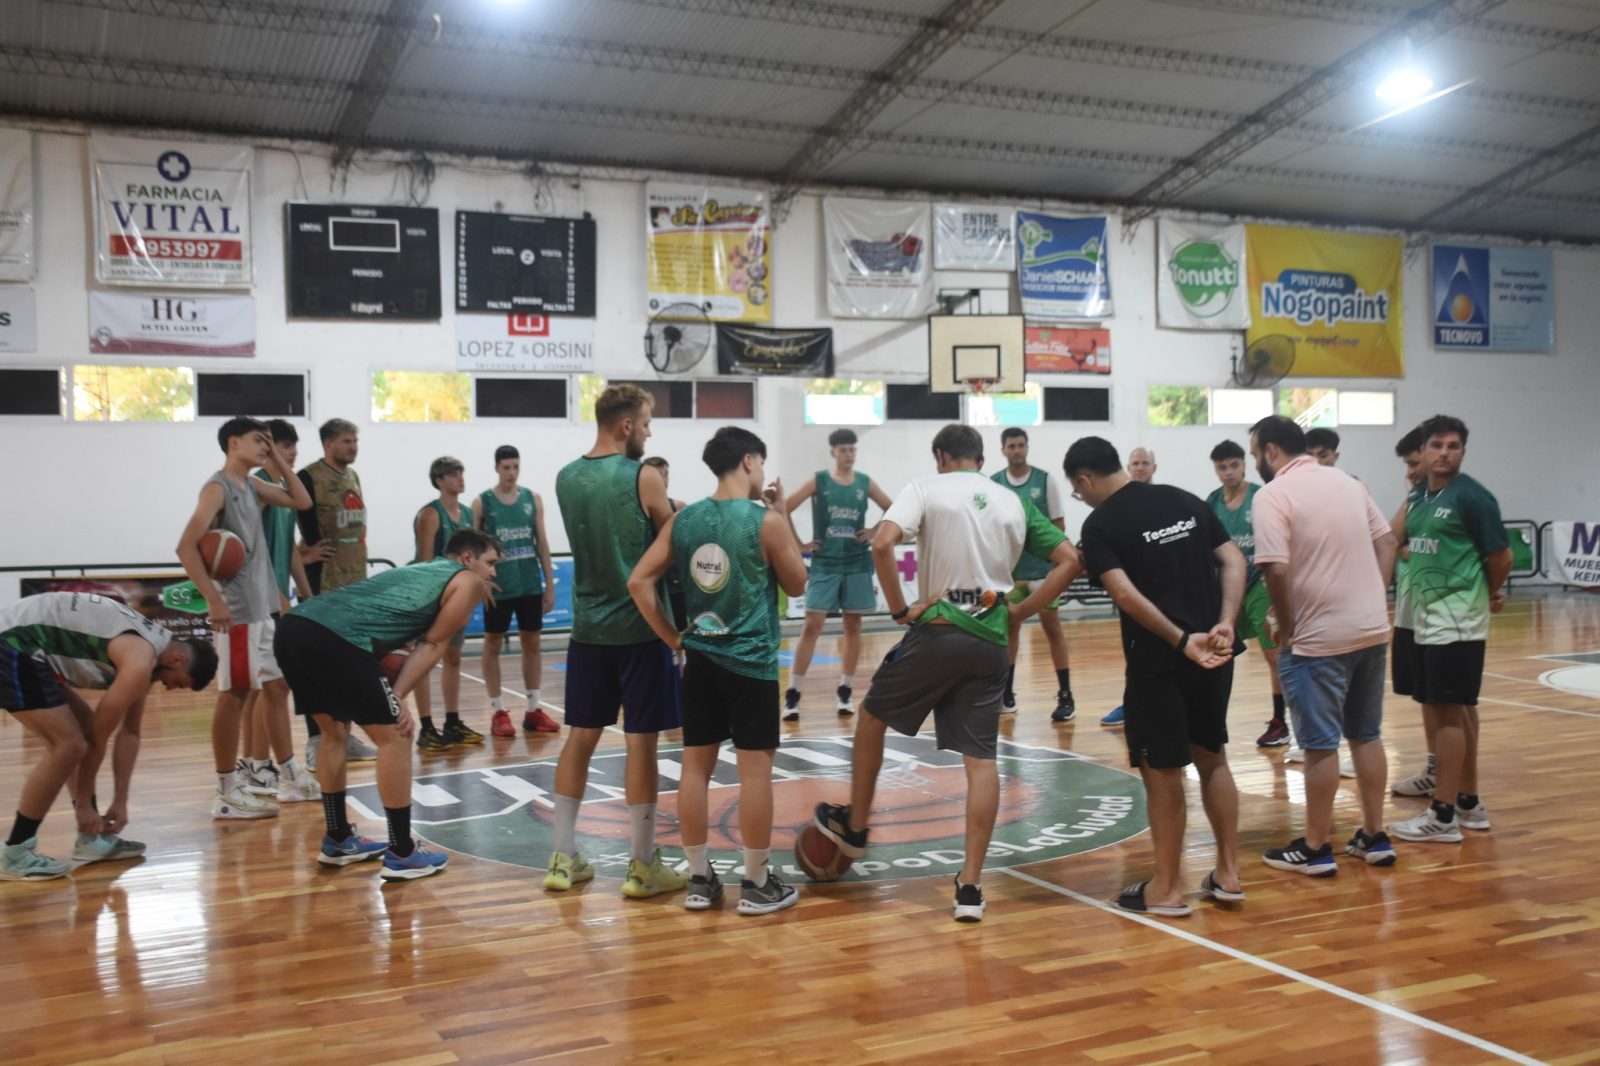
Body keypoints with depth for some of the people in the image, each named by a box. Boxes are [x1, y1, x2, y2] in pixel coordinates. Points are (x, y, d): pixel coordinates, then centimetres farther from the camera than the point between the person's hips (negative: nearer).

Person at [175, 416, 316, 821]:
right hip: (236, 610, -9)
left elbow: (301, 501, 22)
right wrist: (213, 599, -25)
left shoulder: (252, 486, 14)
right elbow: (186, 547, -21)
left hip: (264, 606, 9)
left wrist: (277, 459, 11)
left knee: (277, 688, 14)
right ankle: (227, 792, 4)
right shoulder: (218, 487, -12)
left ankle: (291, 776, 23)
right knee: (234, 696, -3)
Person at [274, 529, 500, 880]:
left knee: (335, 732, 25)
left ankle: (338, 840, 35)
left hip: (294, 625, 9)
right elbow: (432, 646, 5)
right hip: (335, 638, -9)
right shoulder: (468, 581, 13)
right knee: (394, 737, 3)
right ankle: (402, 854, 8)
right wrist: (397, 698, 4)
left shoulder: (423, 570, 35)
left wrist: (390, 700, 13)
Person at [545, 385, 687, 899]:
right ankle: (642, 865, 8)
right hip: (640, 626, -6)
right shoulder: (643, 477, -12)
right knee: (640, 741, 1)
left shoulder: (566, 479, 6)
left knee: (580, 736, 11)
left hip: (588, 625, 6)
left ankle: (563, 858, 15)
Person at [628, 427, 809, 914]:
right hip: (751, 661, -5)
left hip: (699, 659, 5)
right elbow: (797, 585, 3)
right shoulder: (767, 521, -10)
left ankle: (700, 879, 17)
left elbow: (639, 582, 2)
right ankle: (757, 884, 10)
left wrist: (673, 639, 7)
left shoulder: (682, 520, 3)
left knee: (695, 767, 9)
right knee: (755, 770, 3)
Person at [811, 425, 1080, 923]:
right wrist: (1021, 612, 9)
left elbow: (882, 543, -17)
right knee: (981, 759, 5)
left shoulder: (927, 487, 0)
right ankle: (970, 886, 2)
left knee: (872, 716, 20)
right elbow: (1069, 560, 8)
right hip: (990, 641, 4)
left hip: (938, 632, -3)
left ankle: (854, 827, 32)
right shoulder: (1015, 503, 13)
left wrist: (900, 609, -7)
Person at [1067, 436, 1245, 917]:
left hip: (1158, 661, -6)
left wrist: (1183, 641, -19)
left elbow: (1126, 594, -20)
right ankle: (1228, 874, 24)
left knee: (1163, 772, 5)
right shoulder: (1185, 501, 10)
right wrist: (1223, 625, -5)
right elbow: (1234, 562, 4)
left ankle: (1166, 889, 15)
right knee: (1212, 759, 19)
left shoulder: (1100, 525, -6)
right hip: (1215, 654, 6)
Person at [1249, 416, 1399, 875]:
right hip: (1372, 628, 7)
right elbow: (1386, 542, 12)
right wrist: (1374, 601, 11)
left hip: (1319, 637, -7)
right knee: (1367, 735, 16)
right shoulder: (1347, 481, 10)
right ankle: (1374, 838, 24)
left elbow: (1277, 570, -22)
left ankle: (1316, 848, 11)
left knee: (1321, 744, 2)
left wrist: (1286, 628, -9)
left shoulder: (1273, 495, -13)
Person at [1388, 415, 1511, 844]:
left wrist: (1490, 594, 4)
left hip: (1456, 621, -8)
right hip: (1425, 618, 8)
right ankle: (1468, 803, 24)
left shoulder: (1471, 496, -12)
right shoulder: (1416, 496, 10)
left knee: (1449, 712, -5)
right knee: (1457, 710, 14)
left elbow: (1501, 555, -10)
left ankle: (1443, 816, 0)